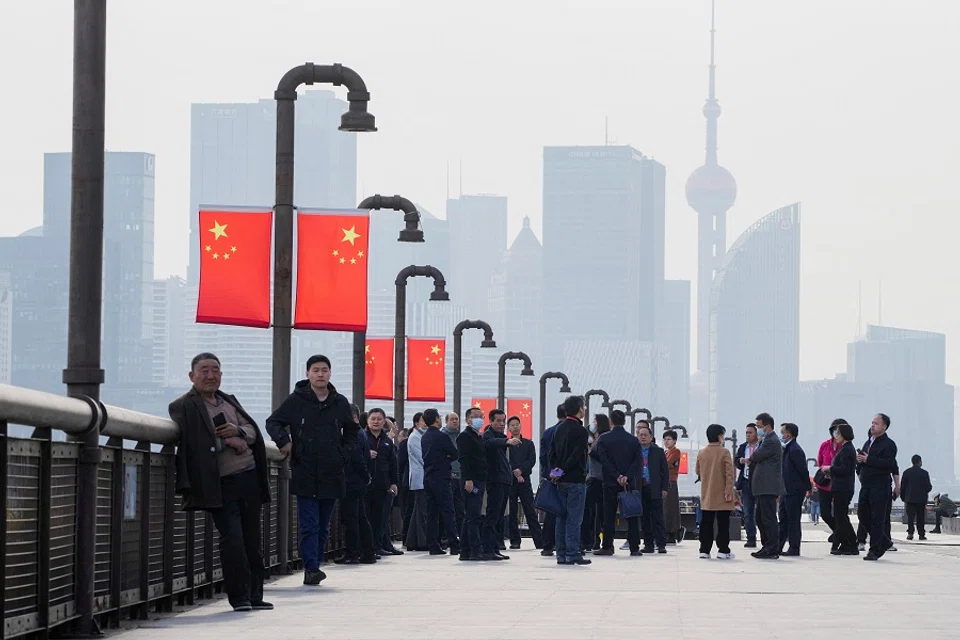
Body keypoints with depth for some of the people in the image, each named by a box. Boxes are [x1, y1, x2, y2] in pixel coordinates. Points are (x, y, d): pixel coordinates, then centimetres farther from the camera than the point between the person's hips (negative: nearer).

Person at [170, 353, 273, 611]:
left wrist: (238, 431, -7)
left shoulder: (229, 401, 19)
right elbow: (194, 441, -13)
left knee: (253, 539, 8)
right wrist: (229, 441, -12)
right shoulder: (183, 406, -1)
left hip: (249, 477, 6)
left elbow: (253, 432, 16)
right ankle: (239, 596, -6)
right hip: (220, 485, -6)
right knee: (232, 538, -13)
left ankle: (255, 595, 16)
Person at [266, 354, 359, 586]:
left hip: (331, 476, 4)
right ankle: (311, 568, -13)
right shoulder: (296, 401, -1)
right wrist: (284, 441, -9)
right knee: (309, 525, -9)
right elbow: (273, 422, 7)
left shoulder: (340, 403, 8)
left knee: (323, 527, 9)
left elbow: (352, 432, 21)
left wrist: (344, 453, 8)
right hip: (304, 475, -4)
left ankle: (313, 568, 16)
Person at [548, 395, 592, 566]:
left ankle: (561, 554, 11)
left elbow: (552, 451, 11)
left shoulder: (559, 429, 12)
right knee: (574, 518, -6)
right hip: (575, 480, -7)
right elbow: (576, 455, -18)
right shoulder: (581, 431, -12)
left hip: (561, 481, 8)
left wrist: (555, 469, 6)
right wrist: (562, 471, -11)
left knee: (562, 517, 10)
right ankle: (573, 554, -8)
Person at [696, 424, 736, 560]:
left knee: (706, 523, 7)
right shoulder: (724, 452, -10)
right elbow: (729, 473, -15)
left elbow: (698, 471, 15)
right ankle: (723, 550, -1)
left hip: (706, 495, 5)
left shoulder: (701, 453, 4)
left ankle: (704, 550, 6)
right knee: (723, 523, 0)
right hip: (721, 496, -5)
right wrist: (728, 491, -13)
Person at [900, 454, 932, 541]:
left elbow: (902, 487, 2)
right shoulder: (924, 473, -5)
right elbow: (928, 487, -5)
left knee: (910, 517, 0)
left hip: (910, 499, 1)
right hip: (921, 499, -1)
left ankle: (910, 533, -13)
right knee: (920, 517, 7)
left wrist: (903, 498, 11)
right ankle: (921, 534, 7)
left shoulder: (906, 472, 1)